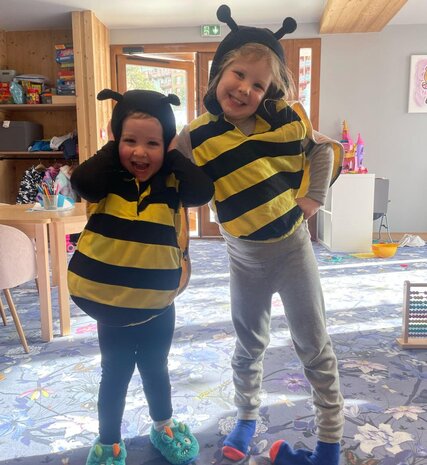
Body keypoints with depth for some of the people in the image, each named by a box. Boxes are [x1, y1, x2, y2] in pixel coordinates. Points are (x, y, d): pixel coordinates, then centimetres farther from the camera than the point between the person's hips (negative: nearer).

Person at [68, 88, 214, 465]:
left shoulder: (172, 181, -6)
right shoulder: (108, 178, -7)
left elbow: (203, 191, -24)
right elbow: (82, 183, -28)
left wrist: (172, 154, -16)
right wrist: (113, 148, -17)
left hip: (158, 303, 1)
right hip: (110, 302, -1)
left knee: (156, 367, 23)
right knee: (115, 374, 17)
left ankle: (163, 426, 49)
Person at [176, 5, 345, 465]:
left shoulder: (285, 119, -8)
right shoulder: (196, 138, -14)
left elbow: (322, 149, 8)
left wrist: (314, 197, -2)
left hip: (293, 247, 1)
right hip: (245, 259, -1)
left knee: (314, 345, 10)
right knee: (249, 345, 18)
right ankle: (246, 419, 43)